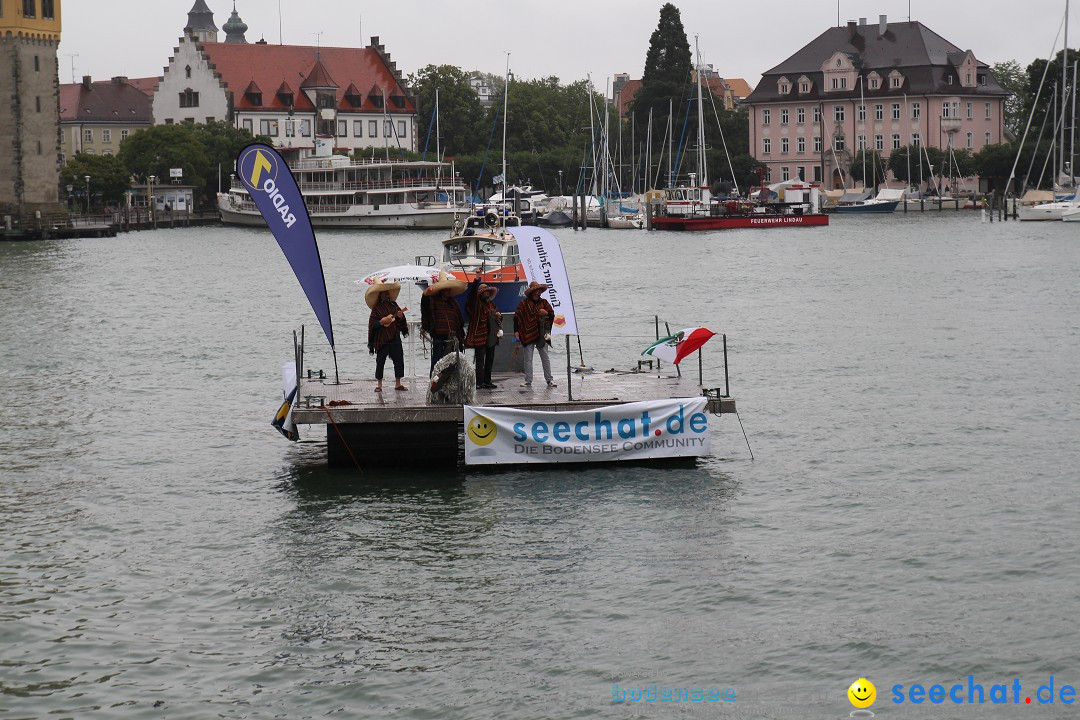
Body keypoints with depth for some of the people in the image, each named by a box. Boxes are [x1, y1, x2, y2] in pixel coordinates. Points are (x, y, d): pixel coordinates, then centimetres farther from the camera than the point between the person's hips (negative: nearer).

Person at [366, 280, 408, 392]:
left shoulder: (394, 305, 11)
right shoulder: (377, 308, -2)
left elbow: (402, 322, 16)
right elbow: (372, 324, -7)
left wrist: (400, 317, -5)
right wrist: (382, 321, -20)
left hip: (395, 338, 4)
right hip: (382, 340, -4)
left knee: (399, 360, 5)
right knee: (380, 361, -1)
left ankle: (398, 384, 14)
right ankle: (379, 385, 7)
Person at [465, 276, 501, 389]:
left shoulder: (491, 304, 17)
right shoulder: (476, 304, -5)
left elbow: (496, 315, 29)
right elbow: (472, 294, -25)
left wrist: (499, 315, 4)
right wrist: (476, 280, -32)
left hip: (491, 336, 8)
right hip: (480, 336, -8)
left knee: (490, 359, 12)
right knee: (480, 359, -7)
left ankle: (487, 381, 21)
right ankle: (480, 382, -7)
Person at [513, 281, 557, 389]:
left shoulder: (544, 302, 10)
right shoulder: (524, 303, -1)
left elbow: (552, 315, 14)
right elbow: (517, 316, -2)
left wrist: (546, 313, -8)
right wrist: (516, 331, -10)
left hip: (541, 334, 3)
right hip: (528, 334, -3)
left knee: (545, 358, 5)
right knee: (528, 359, 1)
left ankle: (549, 380, 10)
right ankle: (528, 381, 6)